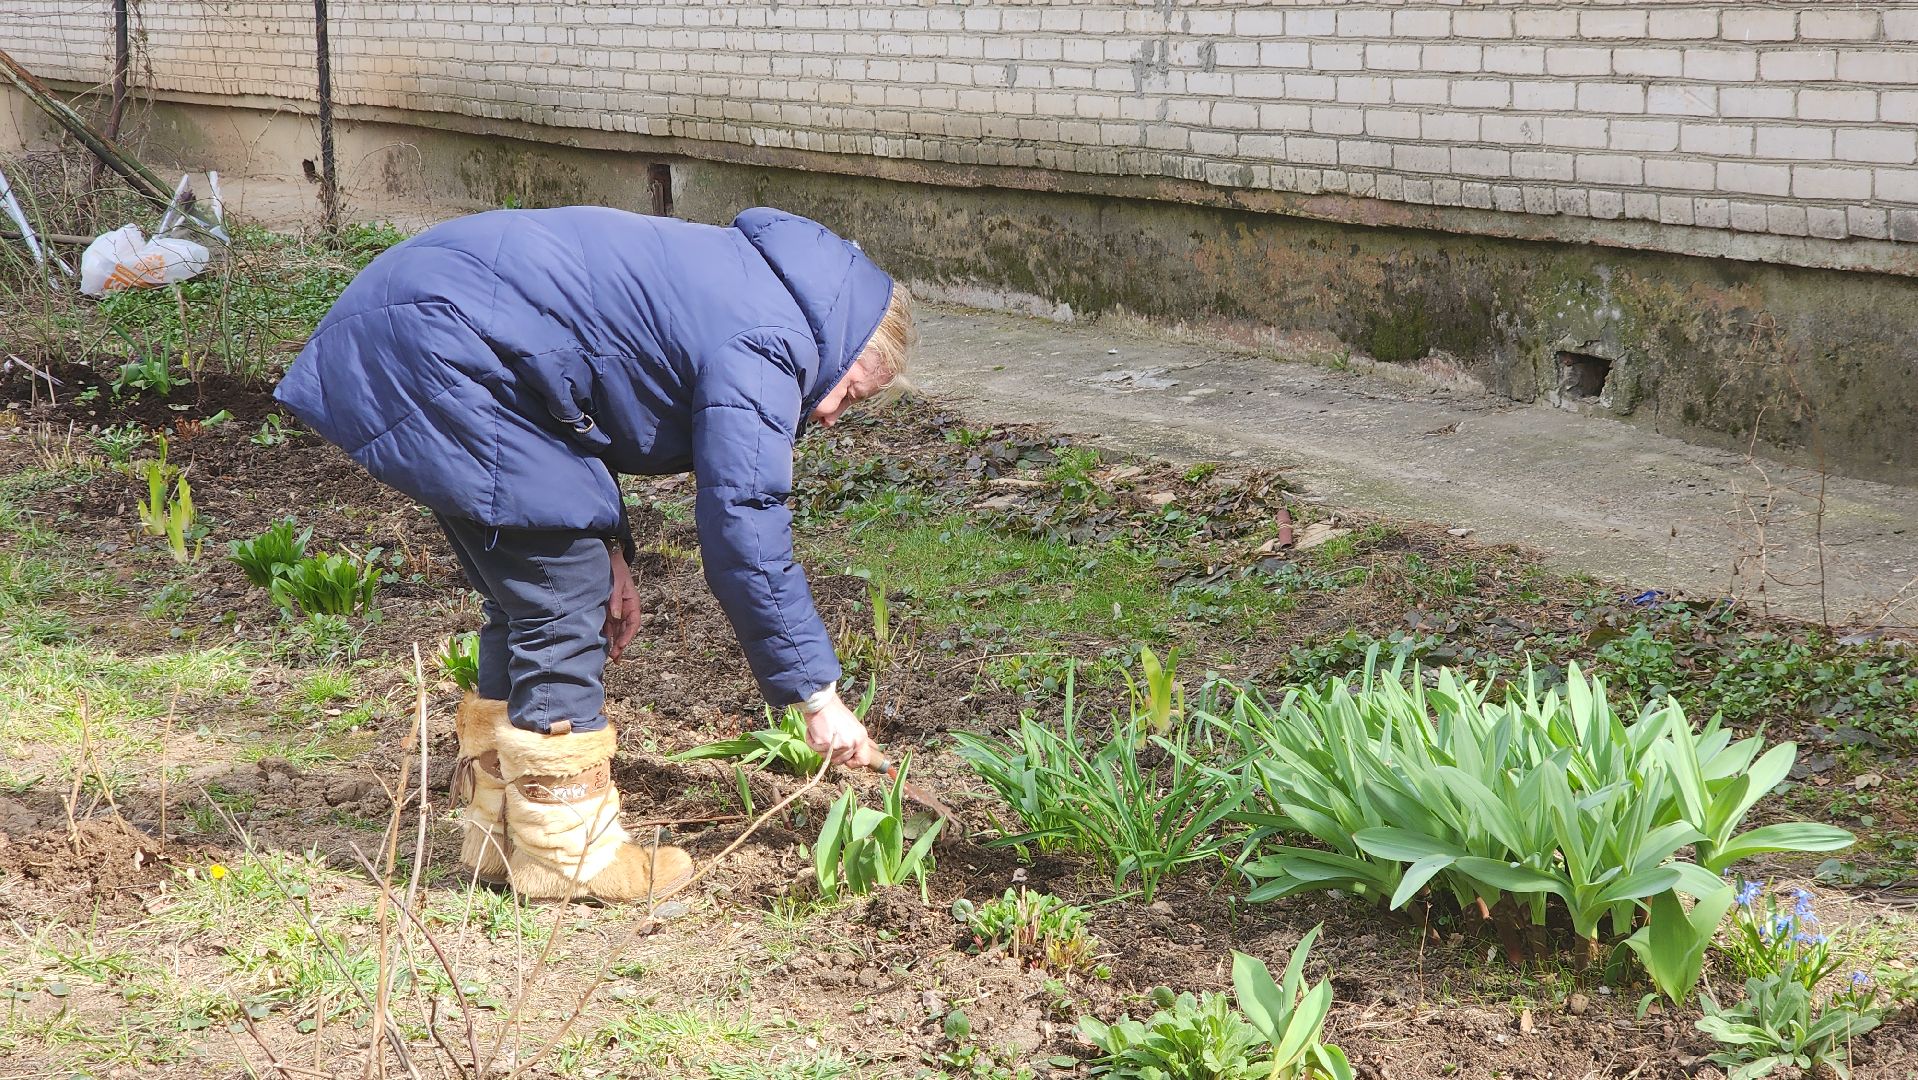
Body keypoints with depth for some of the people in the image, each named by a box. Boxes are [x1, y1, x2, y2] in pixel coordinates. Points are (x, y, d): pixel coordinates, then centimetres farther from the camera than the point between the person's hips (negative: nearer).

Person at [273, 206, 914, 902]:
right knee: (564, 602, -5)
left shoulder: (736, 285, 16)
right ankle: (568, 852, 3)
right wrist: (818, 694, -11)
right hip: (443, 341, -11)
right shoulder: (763, 344, -15)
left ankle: (500, 832, 24)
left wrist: (609, 549, 14)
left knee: (531, 597, 16)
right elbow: (742, 526, -18)